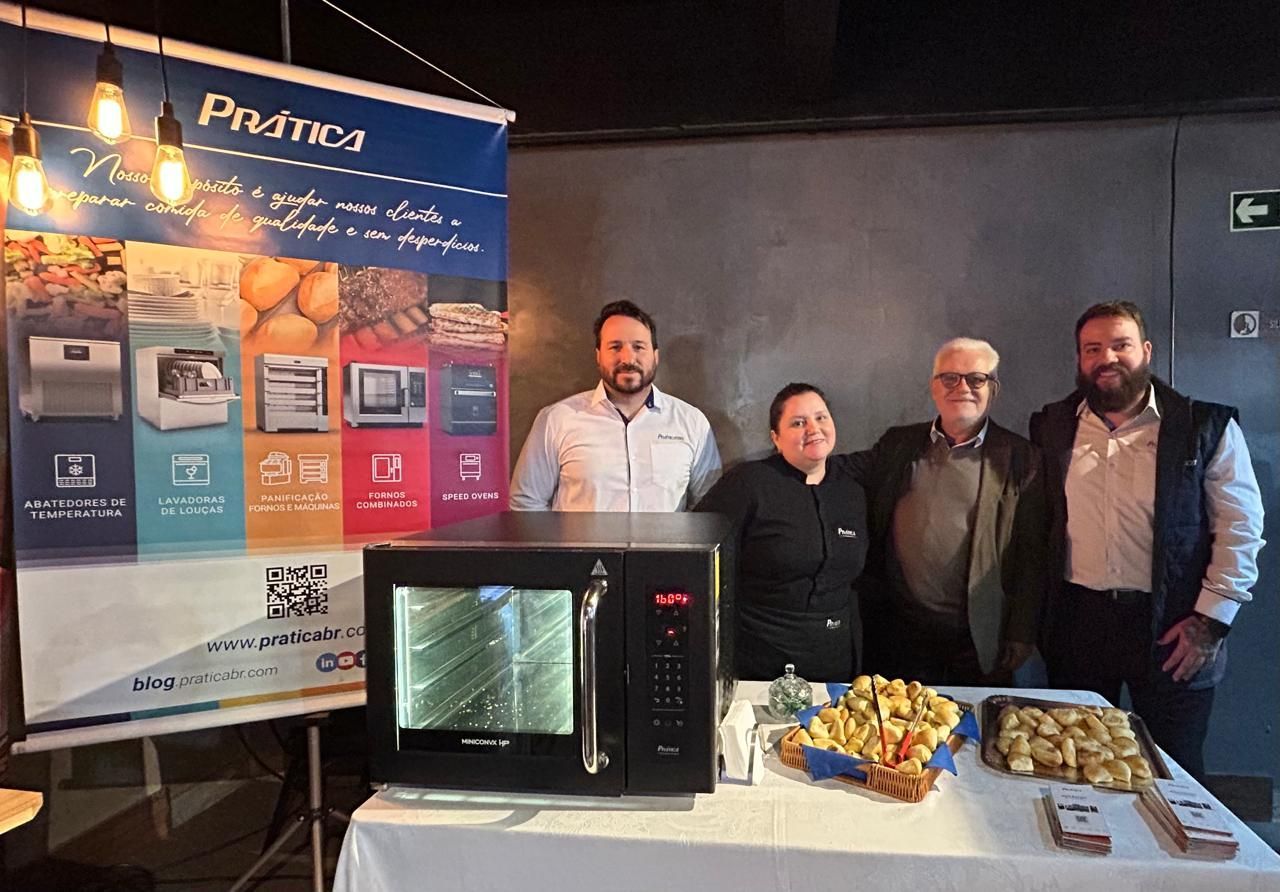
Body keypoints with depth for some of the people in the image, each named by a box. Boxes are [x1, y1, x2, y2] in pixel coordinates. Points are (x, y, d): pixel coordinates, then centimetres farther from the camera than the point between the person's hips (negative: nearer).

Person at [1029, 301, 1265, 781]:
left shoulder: (1206, 427, -3)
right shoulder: (1051, 427, 5)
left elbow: (1240, 526, -3)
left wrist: (1210, 619, -8)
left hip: (1171, 629, -2)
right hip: (1077, 620, 2)